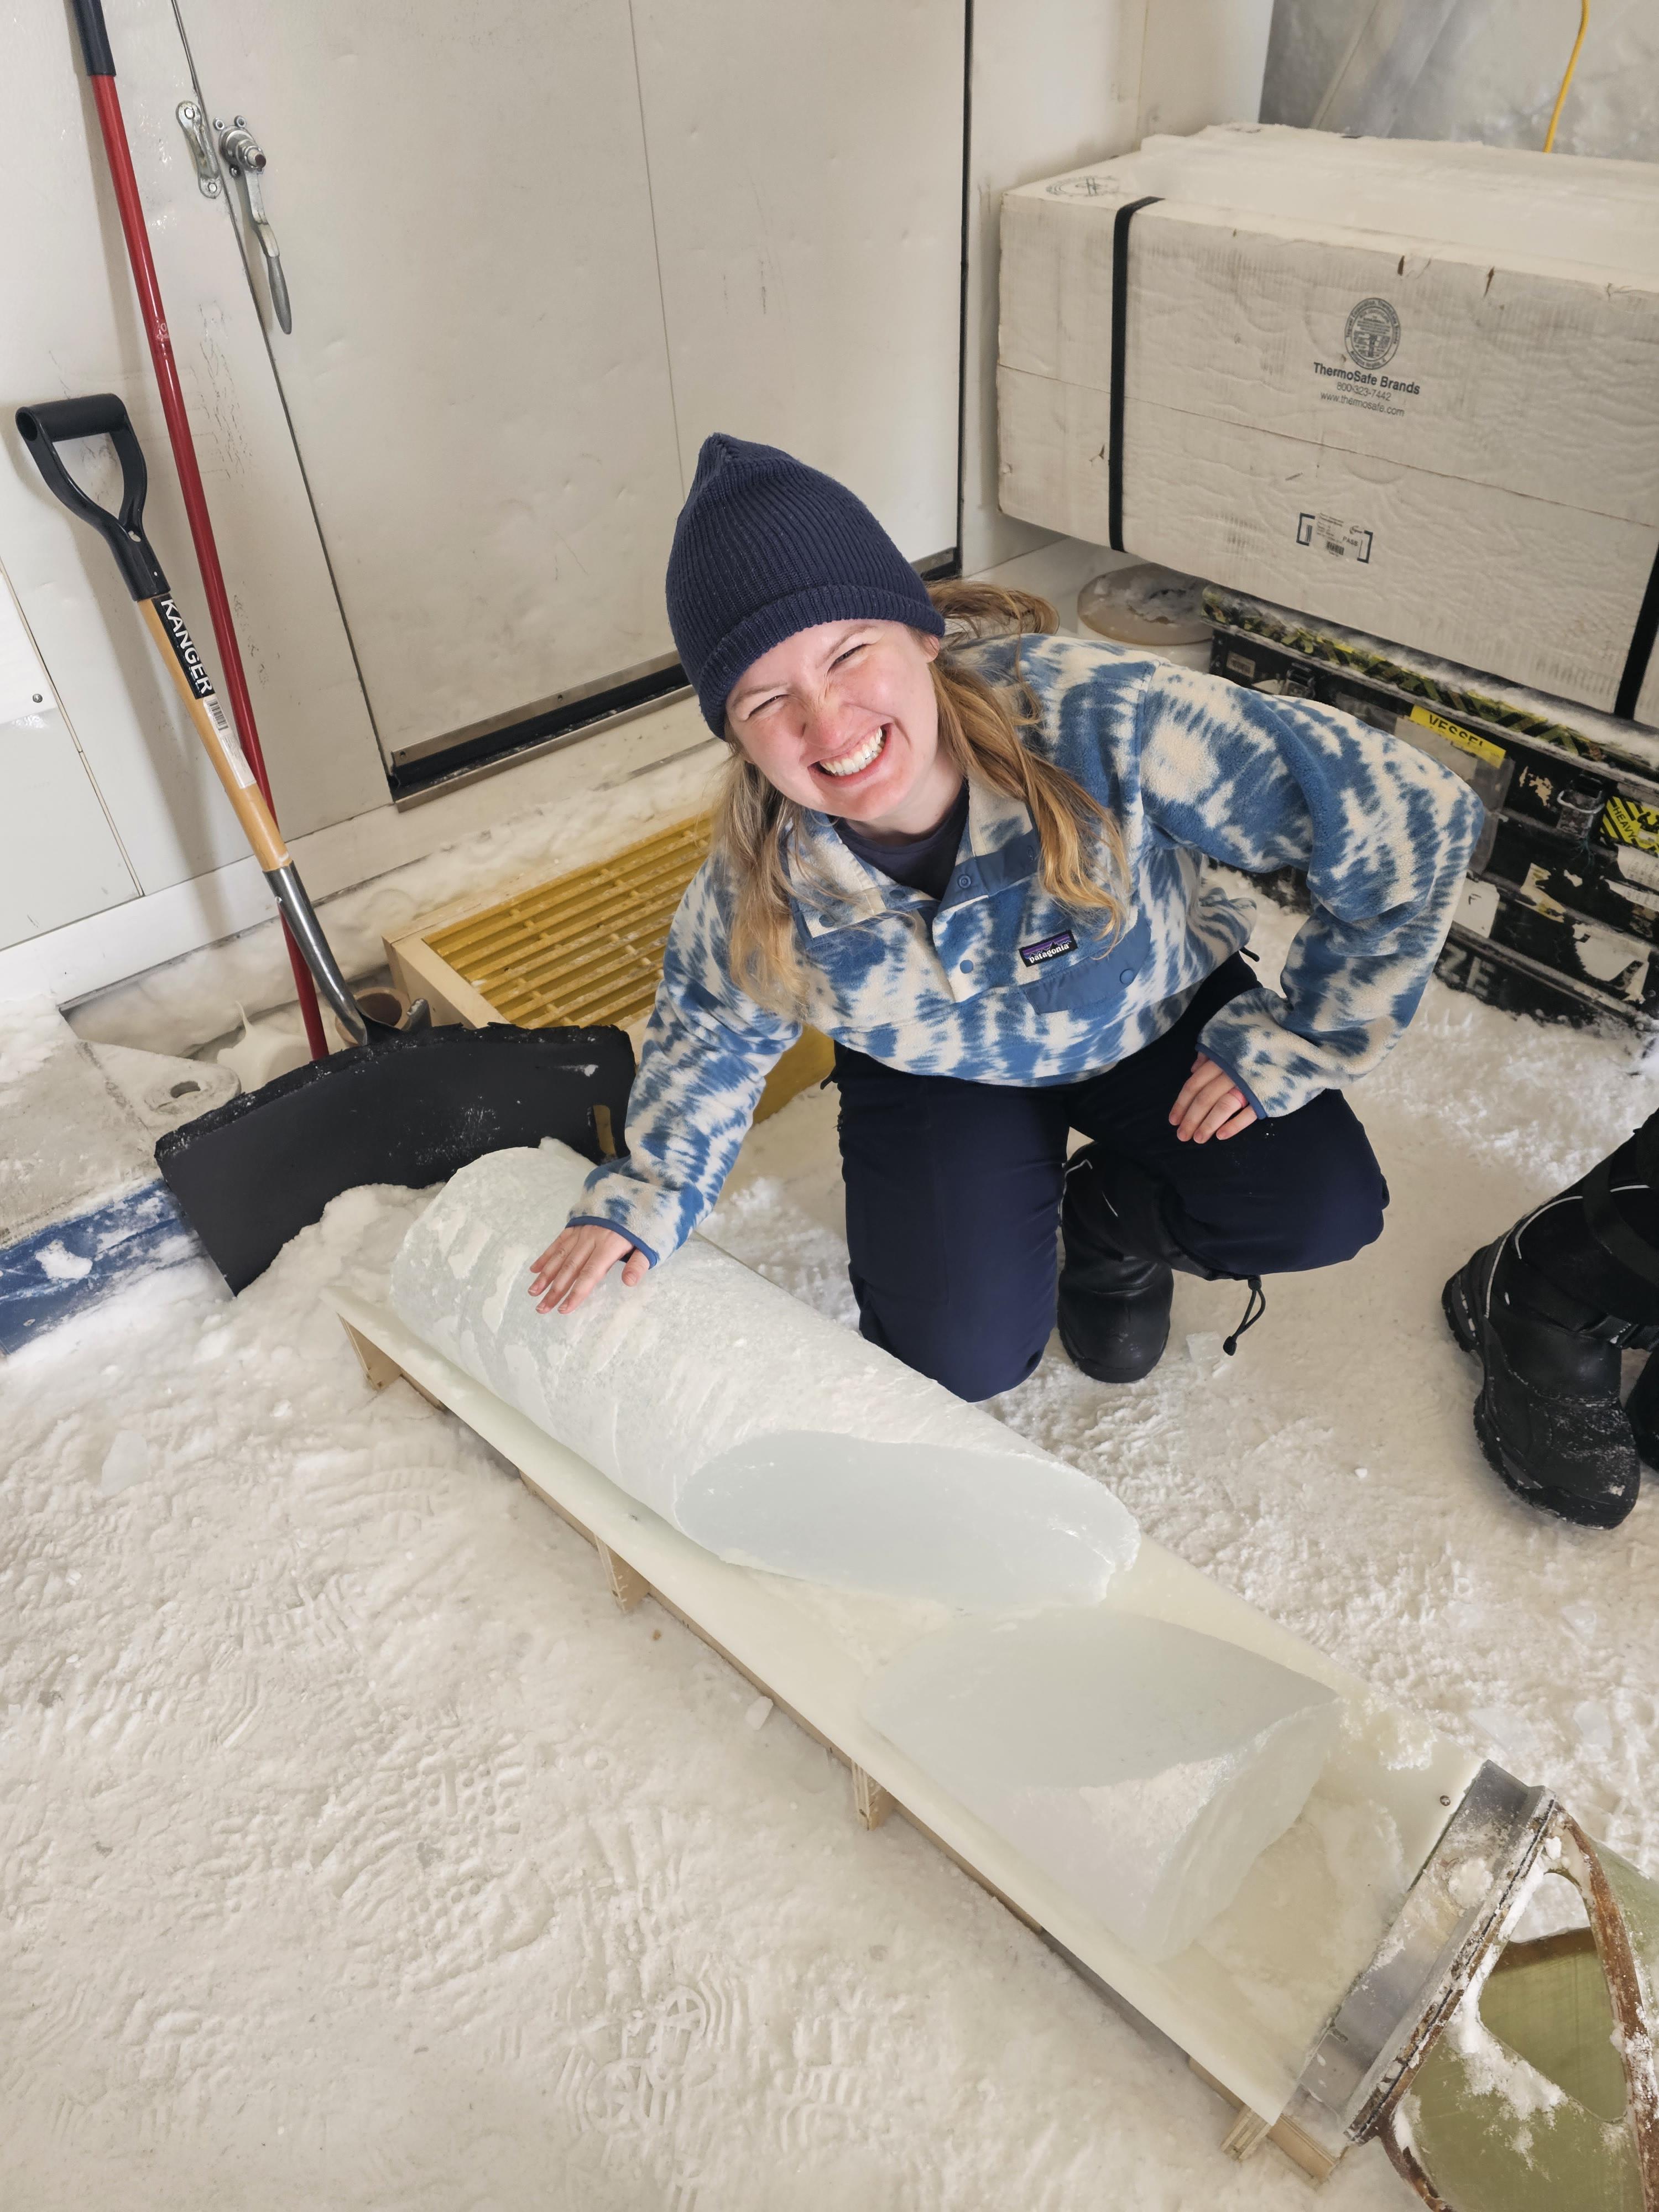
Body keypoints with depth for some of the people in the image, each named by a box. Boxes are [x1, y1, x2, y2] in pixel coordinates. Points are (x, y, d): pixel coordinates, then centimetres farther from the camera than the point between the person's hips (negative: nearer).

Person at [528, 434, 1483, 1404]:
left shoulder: (1102, 720, -40)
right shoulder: (759, 874, -27)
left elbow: (1415, 814, -31)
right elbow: (713, 1027, -3)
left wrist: (1293, 1041, -23)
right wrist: (641, 1196, -13)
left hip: (1157, 1016, 0)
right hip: (938, 1070, 1)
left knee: (1323, 1208, -19)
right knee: (962, 1356, -11)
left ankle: (1116, 1217, 12)